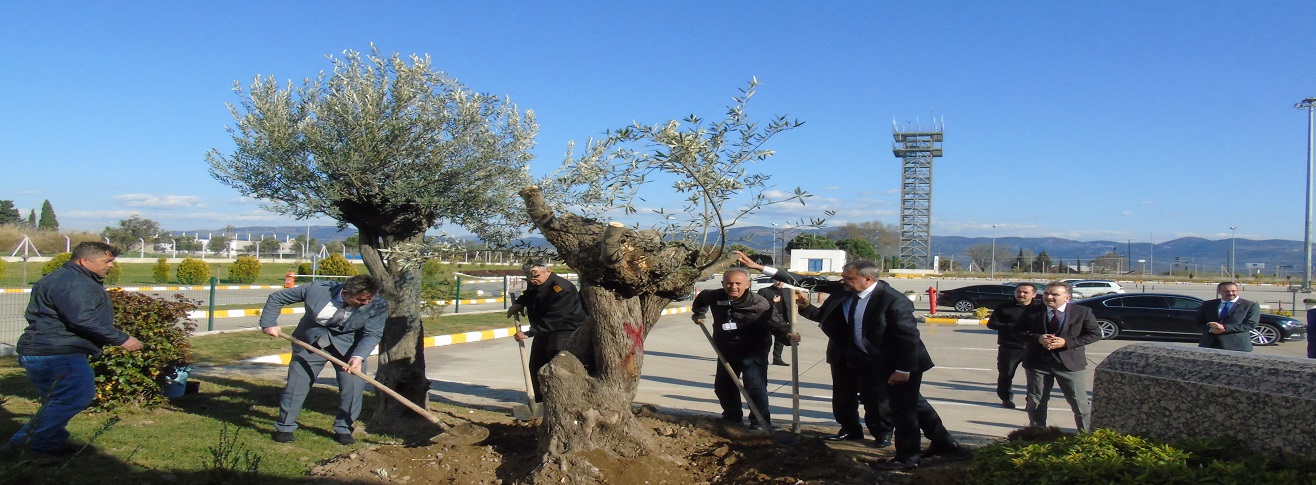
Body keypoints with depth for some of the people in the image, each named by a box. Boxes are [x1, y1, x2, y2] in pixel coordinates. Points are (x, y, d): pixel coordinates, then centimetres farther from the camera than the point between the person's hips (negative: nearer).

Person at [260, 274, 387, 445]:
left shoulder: (379, 306, -24)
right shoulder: (317, 289, -24)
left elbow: (373, 334, -21)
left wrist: (358, 357, -37)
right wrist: (268, 323, -10)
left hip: (349, 345, 0)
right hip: (311, 342, 0)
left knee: (354, 385, -10)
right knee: (296, 384, 1)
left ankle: (343, 429, 8)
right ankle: (284, 427, 21)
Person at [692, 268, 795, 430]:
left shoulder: (759, 304, -23)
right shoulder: (715, 297, -9)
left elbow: (775, 322, -25)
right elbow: (702, 298, 14)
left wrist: (788, 332, -43)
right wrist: (698, 314, 23)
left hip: (753, 353, -5)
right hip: (726, 352, 6)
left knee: (755, 388, -15)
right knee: (722, 386, 18)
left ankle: (760, 423, 1)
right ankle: (732, 417, 39)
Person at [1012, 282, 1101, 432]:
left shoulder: (1082, 312, -3)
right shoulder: (1031, 312, 0)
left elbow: (1095, 334, -2)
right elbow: (1017, 331, 4)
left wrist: (1067, 342, -15)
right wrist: (1038, 338, -15)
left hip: (1071, 363, -1)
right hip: (1037, 362, 2)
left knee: (1081, 403, 1)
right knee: (1036, 402, 10)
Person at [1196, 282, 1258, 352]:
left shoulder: (1251, 306, 5)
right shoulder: (1208, 305, 14)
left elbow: (1251, 325, -5)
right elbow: (1198, 322, 12)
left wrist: (1225, 328, -14)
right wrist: (1210, 329, -11)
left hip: (1236, 346, -3)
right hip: (1208, 344, 3)